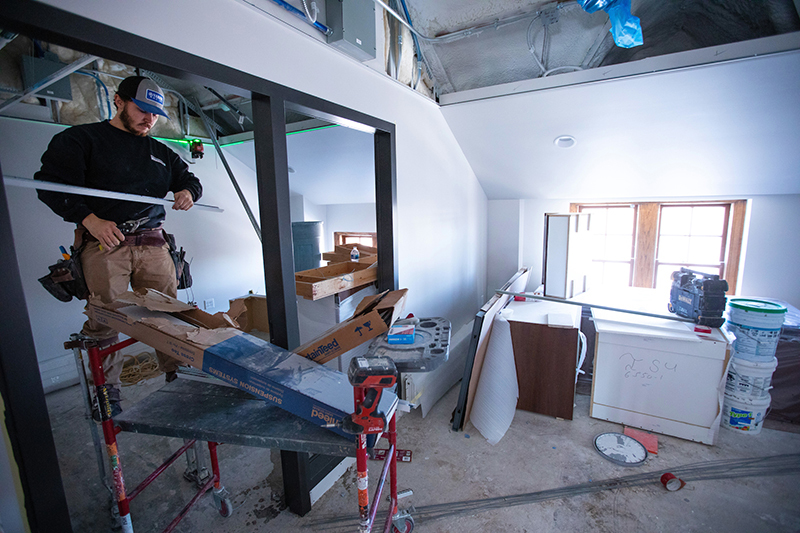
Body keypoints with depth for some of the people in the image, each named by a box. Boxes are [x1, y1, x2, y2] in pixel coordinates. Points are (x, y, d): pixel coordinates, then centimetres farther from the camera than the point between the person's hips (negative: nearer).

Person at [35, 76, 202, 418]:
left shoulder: (160, 153, 21)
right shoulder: (80, 139, 8)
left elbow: (189, 179, 29)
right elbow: (51, 183, 1)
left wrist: (188, 191, 3)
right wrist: (90, 219, -15)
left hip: (152, 244, 3)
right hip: (104, 243, -3)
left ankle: (177, 375, 10)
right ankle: (107, 389, 14)